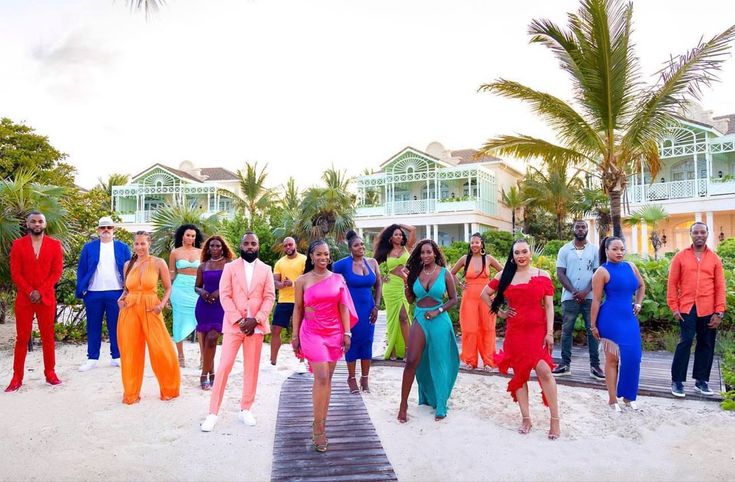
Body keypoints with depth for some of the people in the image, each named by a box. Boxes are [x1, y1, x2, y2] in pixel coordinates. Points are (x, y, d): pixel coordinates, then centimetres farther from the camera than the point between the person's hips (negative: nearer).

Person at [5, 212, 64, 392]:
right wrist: (29, 292, -11)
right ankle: (17, 377, 10)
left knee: (48, 336, 6)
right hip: (23, 298, 0)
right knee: (22, 338, 4)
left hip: (46, 298, 0)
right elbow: (15, 272, -1)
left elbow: (57, 271, -2)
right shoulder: (18, 244, 3)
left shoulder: (55, 245, 3)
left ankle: (50, 373, 15)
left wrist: (40, 291, -11)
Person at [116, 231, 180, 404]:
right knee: (130, 352, 8)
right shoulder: (128, 264, 9)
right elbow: (126, 288, 19)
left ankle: (169, 390, 19)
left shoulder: (159, 263, -1)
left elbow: (168, 288, 3)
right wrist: (121, 299, 0)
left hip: (151, 311, -3)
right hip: (129, 311, 3)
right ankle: (131, 393, 24)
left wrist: (162, 305, -11)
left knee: (162, 351, -2)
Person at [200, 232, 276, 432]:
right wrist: (239, 320, -13)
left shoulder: (266, 269, 6)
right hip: (233, 325, -1)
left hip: (256, 325, 1)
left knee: (251, 368, 7)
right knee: (224, 367, -3)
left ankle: (245, 410, 20)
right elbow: (225, 296, -4)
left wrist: (255, 320, -12)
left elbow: (269, 297, 1)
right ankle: (213, 413, 4)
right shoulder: (230, 267, 4)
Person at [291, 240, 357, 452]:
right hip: (312, 333, -3)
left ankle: (321, 424, 17)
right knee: (322, 378, -12)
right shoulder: (302, 281, 1)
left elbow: (343, 307, 7)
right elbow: (297, 309, 4)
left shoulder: (338, 279, 7)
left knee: (327, 379, 7)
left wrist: (347, 333, 2)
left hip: (334, 333, 3)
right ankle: (318, 427, -1)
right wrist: (295, 335, 3)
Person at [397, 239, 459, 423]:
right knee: (412, 361, -5)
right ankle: (403, 404, 5)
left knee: (438, 363, 7)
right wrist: (406, 285, -7)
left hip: (439, 321, -2)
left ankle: (440, 406, 22)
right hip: (420, 319, 2)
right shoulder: (415, 273, 5)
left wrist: (437, 311, -11)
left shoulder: (445, 273, -2)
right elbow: (411, 299, 9)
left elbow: (453, 299, 1)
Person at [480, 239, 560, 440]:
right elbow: (485, 294, 14)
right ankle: (525, 418, 20)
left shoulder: (543, 276, 1)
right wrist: (499, 312, 6)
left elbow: (549, 306, 0)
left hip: (538, 330, -2)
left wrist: (550, 332, -7)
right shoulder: (505, 275, 5)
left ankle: (555, 419, -1)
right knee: (519, 373, 8)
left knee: (544, 370, -15)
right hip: (515, 331, 2)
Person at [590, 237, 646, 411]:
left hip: (629, 318, 6)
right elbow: (596, 300, -9)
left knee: (633, 357, 6)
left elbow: (641, 286, 26)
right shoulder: (602, 272, -9)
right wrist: (593, 325, -10)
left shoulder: (630, 266, 8)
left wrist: (638, 304, 13)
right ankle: (612, 399, 12)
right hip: (611, 320, -6)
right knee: (613, 359, 1)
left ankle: (628, 396, 22)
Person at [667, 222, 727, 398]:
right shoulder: (680, 257, 2)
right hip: (687, 308, -2)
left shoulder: (715, 259, 6)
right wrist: (674, 307, -4)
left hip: (708, 310, 2)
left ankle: (701, 381, 22)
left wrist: (719, 312, -2)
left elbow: (720, 287, 5)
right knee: (685, 342, -4)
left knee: (706, 345, 9)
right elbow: (672, 283, 2)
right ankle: (677, 381, 4)